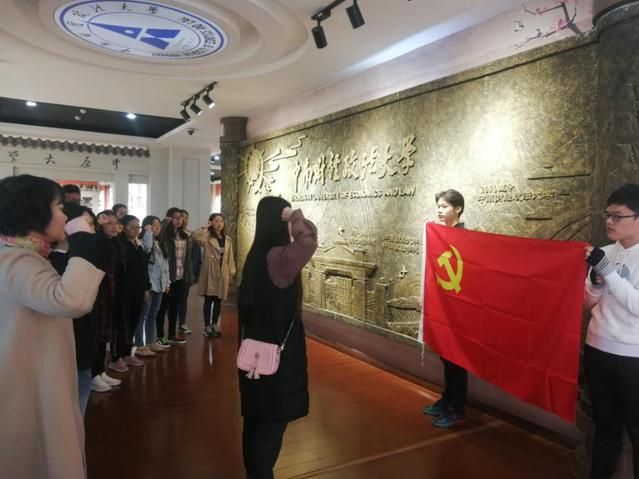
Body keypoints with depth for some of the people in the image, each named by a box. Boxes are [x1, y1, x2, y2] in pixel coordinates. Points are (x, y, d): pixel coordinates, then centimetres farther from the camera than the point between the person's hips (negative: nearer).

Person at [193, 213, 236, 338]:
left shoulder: (228, 240, 13)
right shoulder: (207, 237, -3)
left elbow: (230, 257, 13)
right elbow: (195, 236, -26)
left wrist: (232, 272, 8)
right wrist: (206, 227, -13)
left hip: (223, 273, 5)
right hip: (210, 272, -5)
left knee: (218, 300, 10)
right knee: (209, 299, 0)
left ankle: (214, 325, 21)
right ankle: (207, 326, 9)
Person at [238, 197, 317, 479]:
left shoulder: (257, 255, 5)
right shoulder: (277, 257, -22)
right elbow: (308, 241, -41)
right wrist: (295, 217, -24)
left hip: (259, 346, 9)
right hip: (277, 350, -9)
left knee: (258, 416, 20)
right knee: (273, 419, 5)